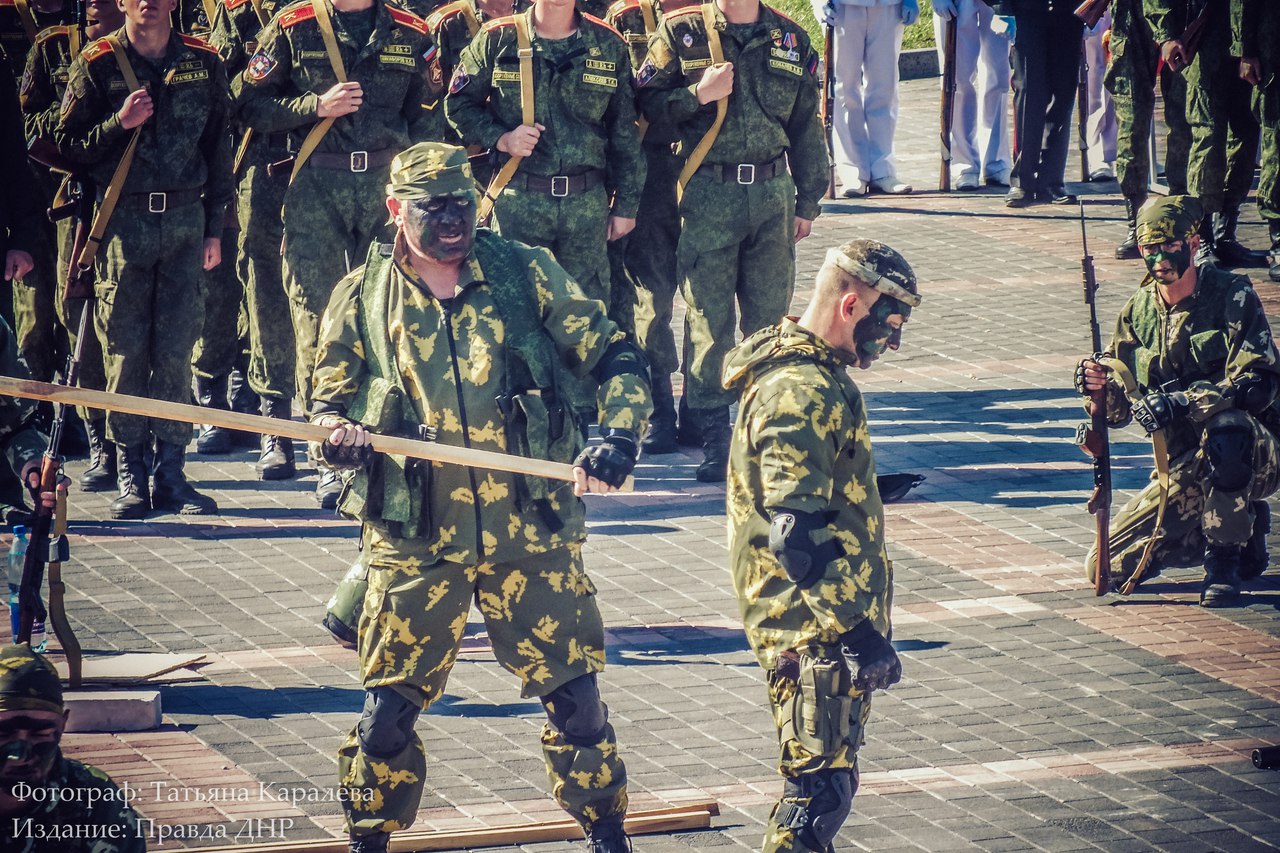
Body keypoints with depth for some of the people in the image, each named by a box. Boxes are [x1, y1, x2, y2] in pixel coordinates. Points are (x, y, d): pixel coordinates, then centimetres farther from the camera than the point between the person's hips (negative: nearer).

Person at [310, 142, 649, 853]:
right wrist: (338, 435, -13)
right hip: (414, 541, 0)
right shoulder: (363, 296, 4)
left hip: (530, 533, 0)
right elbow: (329, 400, 11)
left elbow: (615, 359, 4)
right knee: (389, 704, 1)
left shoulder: (526, 274, 2)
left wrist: (618, 437, -13)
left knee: (573, 696, 1)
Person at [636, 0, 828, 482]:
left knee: (769, 317, 4)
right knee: (709, 320, -3)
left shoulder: (791, 40, 9)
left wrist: (808, 202, 14)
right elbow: (647, 103, 1)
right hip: (707, 193, -3)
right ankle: (713, 438, 1)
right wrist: (698, 95, -15)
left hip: (772, 193, 3)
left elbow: (806, 126, 15)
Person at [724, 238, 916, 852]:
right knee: (821, 786, -9)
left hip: (825, 623, 11)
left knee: (827, 780, 17)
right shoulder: (801, 394, -21)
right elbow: (799, 538, -27)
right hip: (815, 632, -11)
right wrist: (859, 632, -27)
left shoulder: (817, 375, 12)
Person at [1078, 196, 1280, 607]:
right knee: (1108, 567, -5)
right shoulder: (1138, 311, 5)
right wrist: (1100, 386, -18)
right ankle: (1242, 530, 15)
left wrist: (1181, 403, -35)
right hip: (1184, 471, 6)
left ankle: (1225, 561, -22)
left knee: (1224, 427, -41)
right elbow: (1121, 409, 6)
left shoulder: (1234, 298, -11)